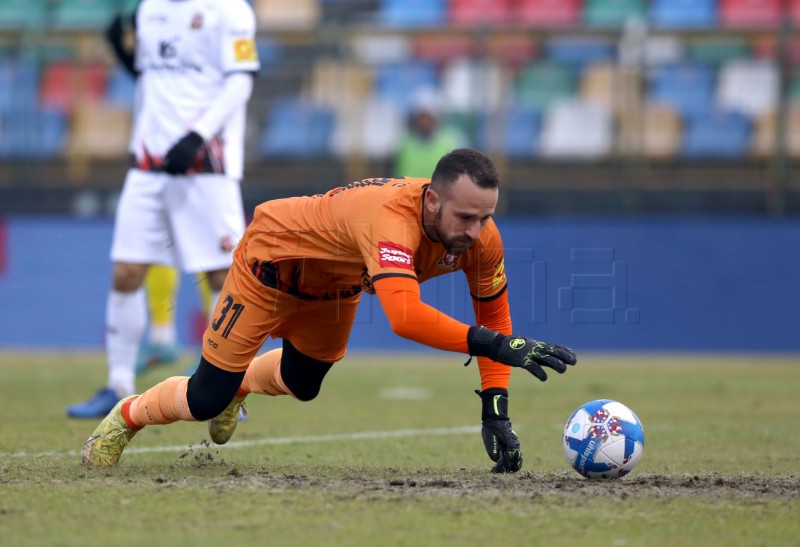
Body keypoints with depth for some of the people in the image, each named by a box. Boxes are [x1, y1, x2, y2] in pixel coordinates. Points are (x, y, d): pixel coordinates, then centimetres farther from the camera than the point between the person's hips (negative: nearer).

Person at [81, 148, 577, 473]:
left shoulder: (481, 238, -27)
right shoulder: (392, 218, -48)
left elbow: (494, 315, -13)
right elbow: (405, 318, -61)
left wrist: (496, 410, -21)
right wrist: (496, 345, -63)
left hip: (336, 284, 7)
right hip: (276, 252, -7)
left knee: (303, 383, 27)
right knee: (207, 399, 0)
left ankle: (240, 386, 60)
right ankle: (127, 416, 30)